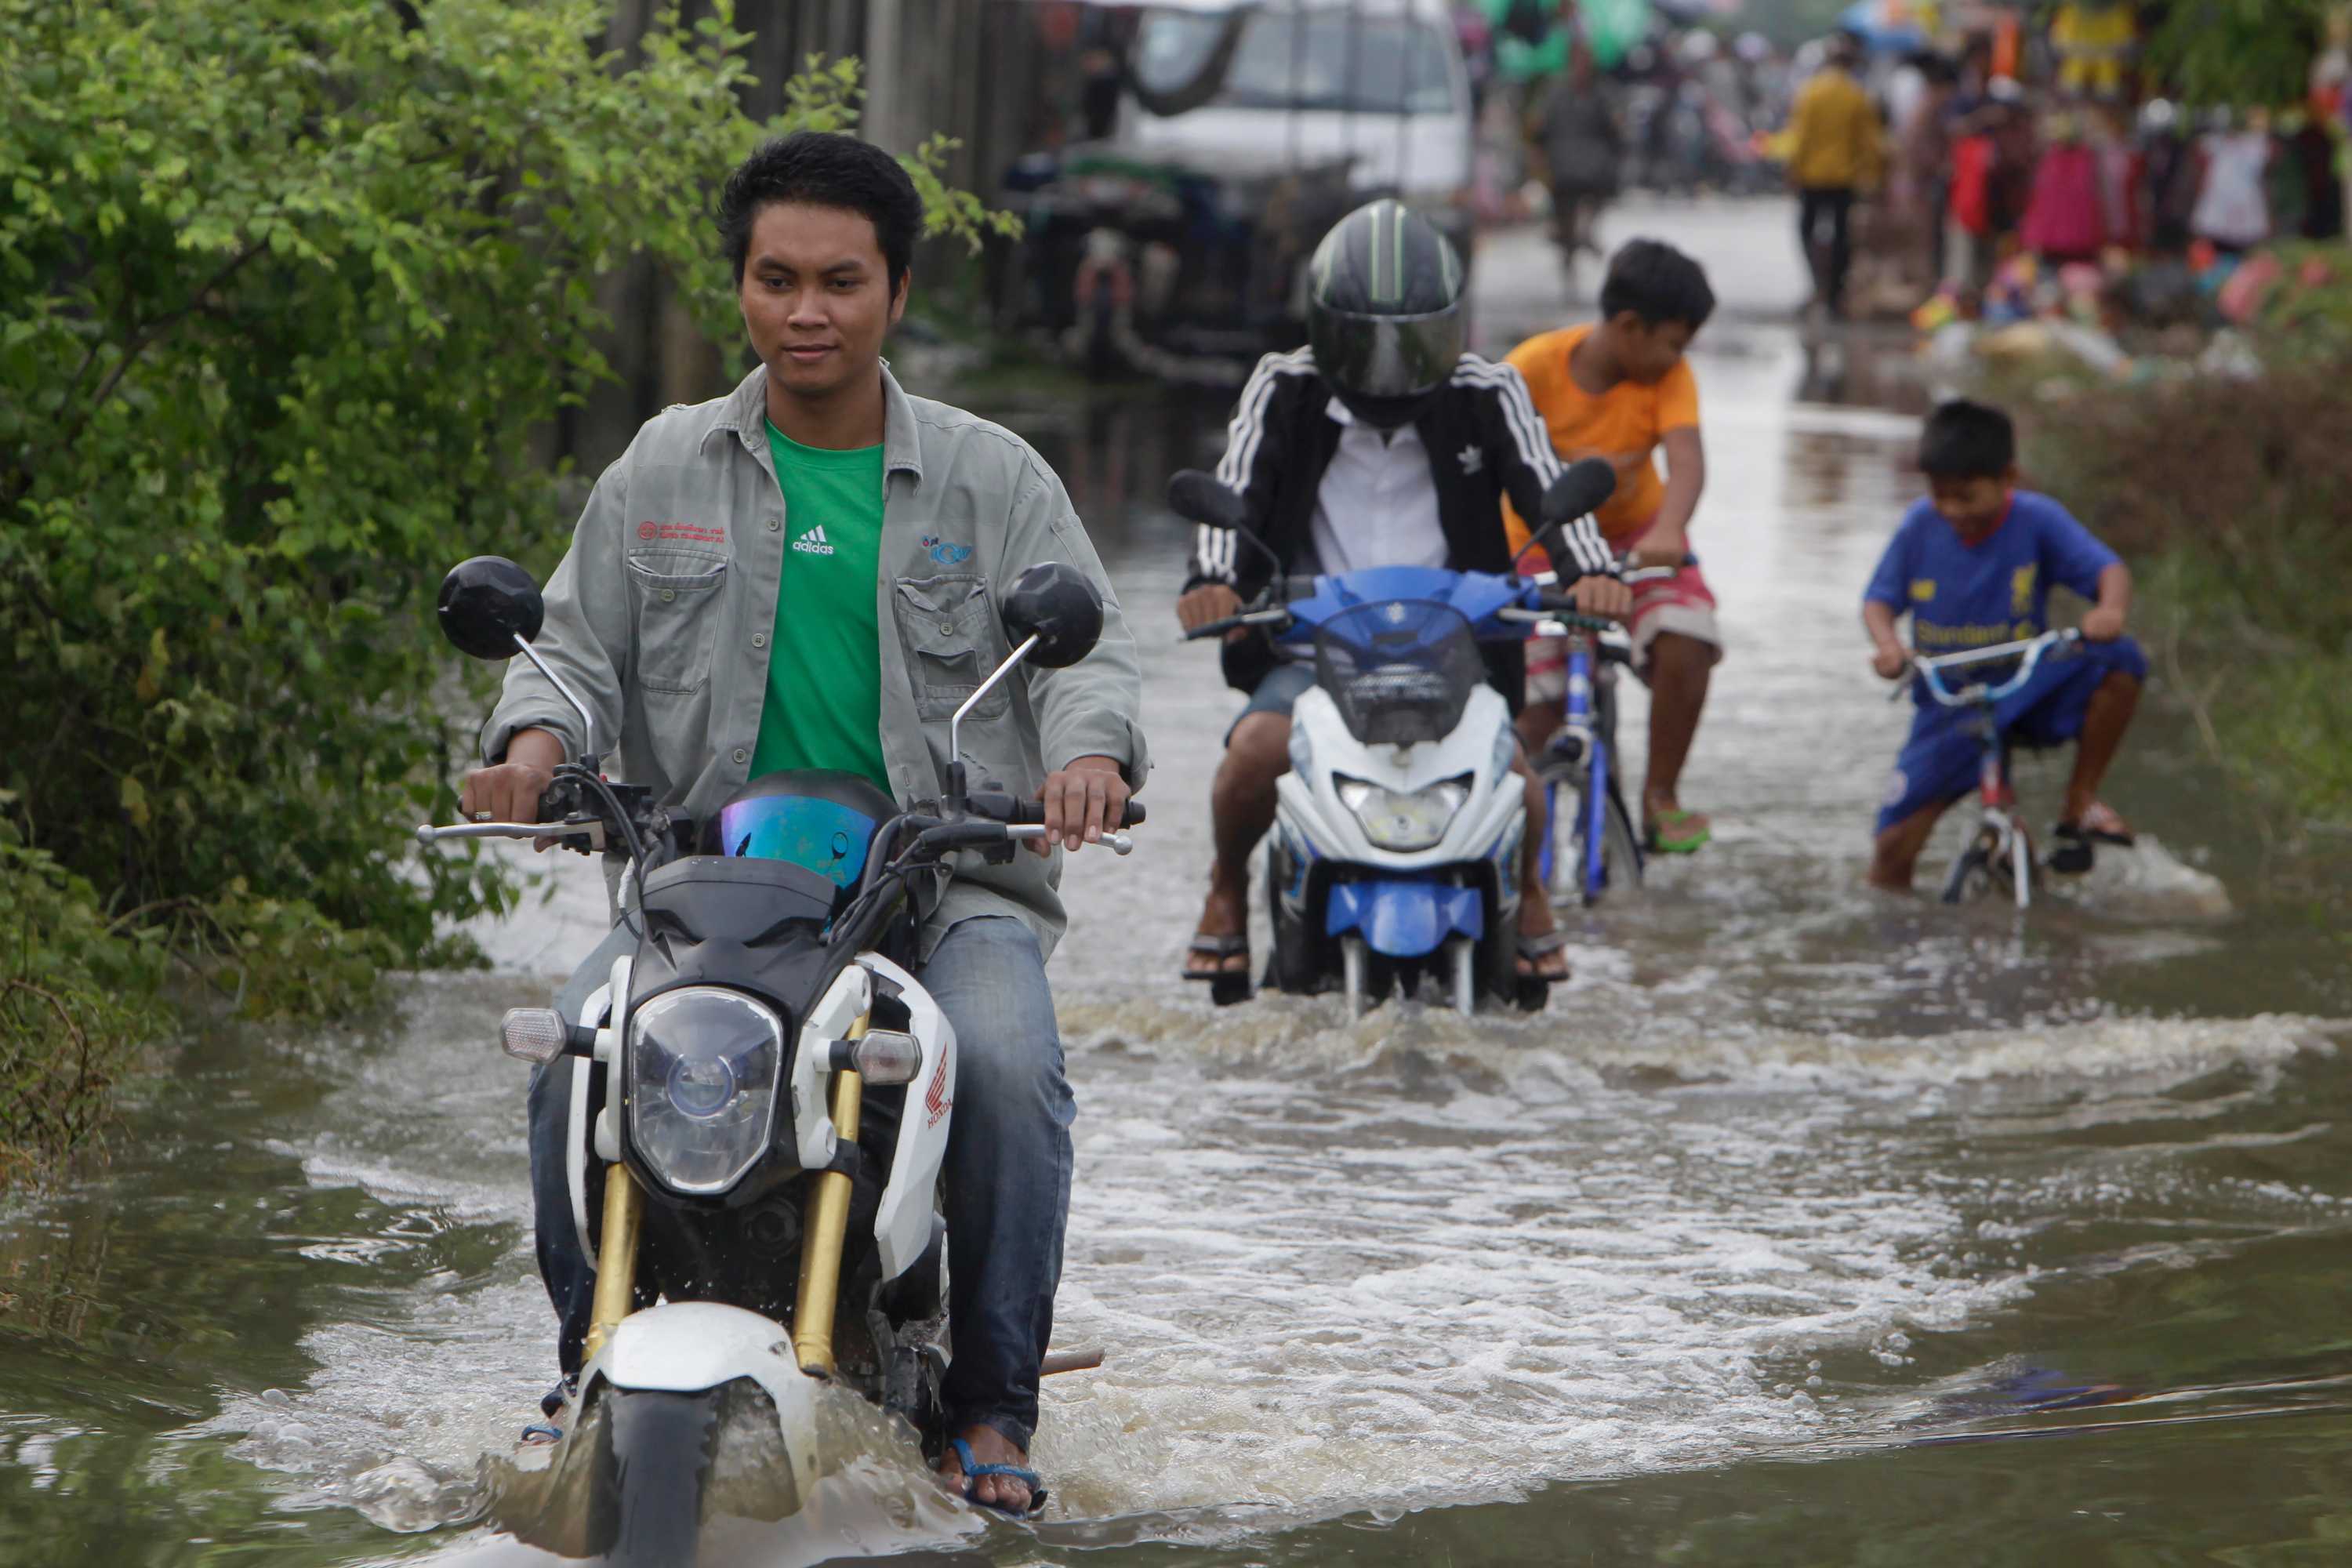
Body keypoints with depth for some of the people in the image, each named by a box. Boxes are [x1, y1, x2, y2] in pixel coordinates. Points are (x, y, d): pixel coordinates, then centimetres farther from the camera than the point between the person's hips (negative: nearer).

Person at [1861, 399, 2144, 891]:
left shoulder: (2037, 520, -12)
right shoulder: (1921, 526, -7)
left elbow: (2108, 569, -19)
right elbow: (1879, 600, -2)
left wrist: (2111, 609, -43)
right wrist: (1887, 645, -25)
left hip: (2027, 692, 0)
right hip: (1947, 707, 0)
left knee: (2120, 662, -27)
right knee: (1894, 846, -15)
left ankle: (2080, 804, -12)